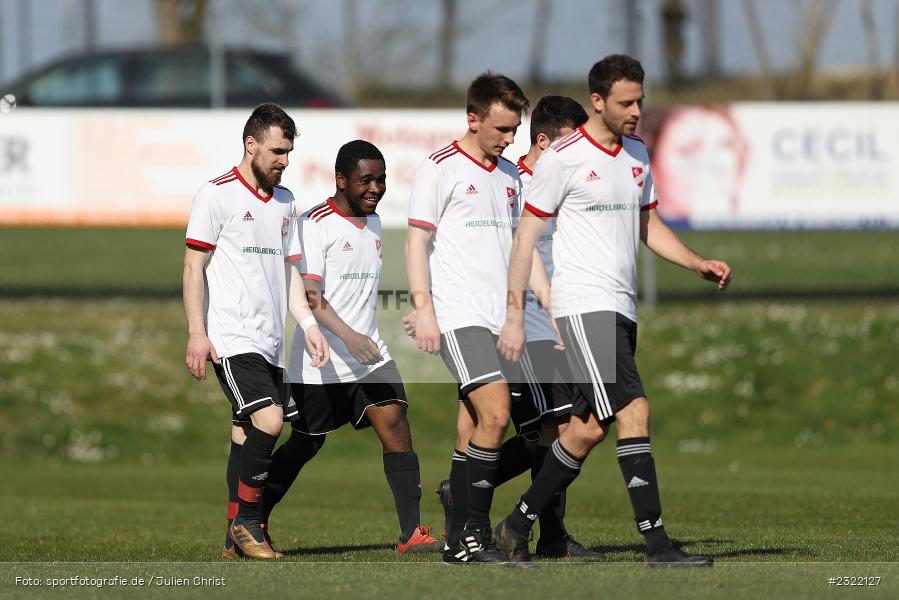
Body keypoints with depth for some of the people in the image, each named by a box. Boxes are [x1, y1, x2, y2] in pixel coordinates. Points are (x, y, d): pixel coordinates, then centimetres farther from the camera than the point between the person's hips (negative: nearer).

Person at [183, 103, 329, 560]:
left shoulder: (284, 201, 17)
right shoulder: (216, 194, -5)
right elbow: (193, 267, -6)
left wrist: (308, 324, 13)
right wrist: (197, 332, -12)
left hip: (270, 341, 7)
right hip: (231, 337, -7)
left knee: (247, 436, 5)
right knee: (269, 420, -20)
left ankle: (237, 539, 8)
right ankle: (246, 521, -9)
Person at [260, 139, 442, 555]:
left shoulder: (374, 223, 11)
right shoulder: (315, 224, -13)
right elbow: (308, 294, -20)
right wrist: (349, 337, -32)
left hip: (370, 353, 6)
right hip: (320, 363, -6)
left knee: (396, 428, -12)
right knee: (305, 446, 6)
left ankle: (412, 533, -16)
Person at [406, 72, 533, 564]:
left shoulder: (509, 175, 18)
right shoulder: (440, 169, -4)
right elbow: (417, 242, -6)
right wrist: (423, 308, -14)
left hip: (501, 318, 7)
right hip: (458, 315, -7)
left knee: (474, 431, 5)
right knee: (494, 414, -19)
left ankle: (459, 541, 8)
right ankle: (473, 535, -16)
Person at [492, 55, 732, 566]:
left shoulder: (637, 153, 14)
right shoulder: (564, 158, -8)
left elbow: (649, 226, 24)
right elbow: (526, 237, -5)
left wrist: (700, 264, 7)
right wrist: (514, 317, -7)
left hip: (623, 308, 8)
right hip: (584, 303, -8)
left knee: (590, 428, 9)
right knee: (634, 410, -17)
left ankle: (518, 527, 22)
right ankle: (657, 544, -19)